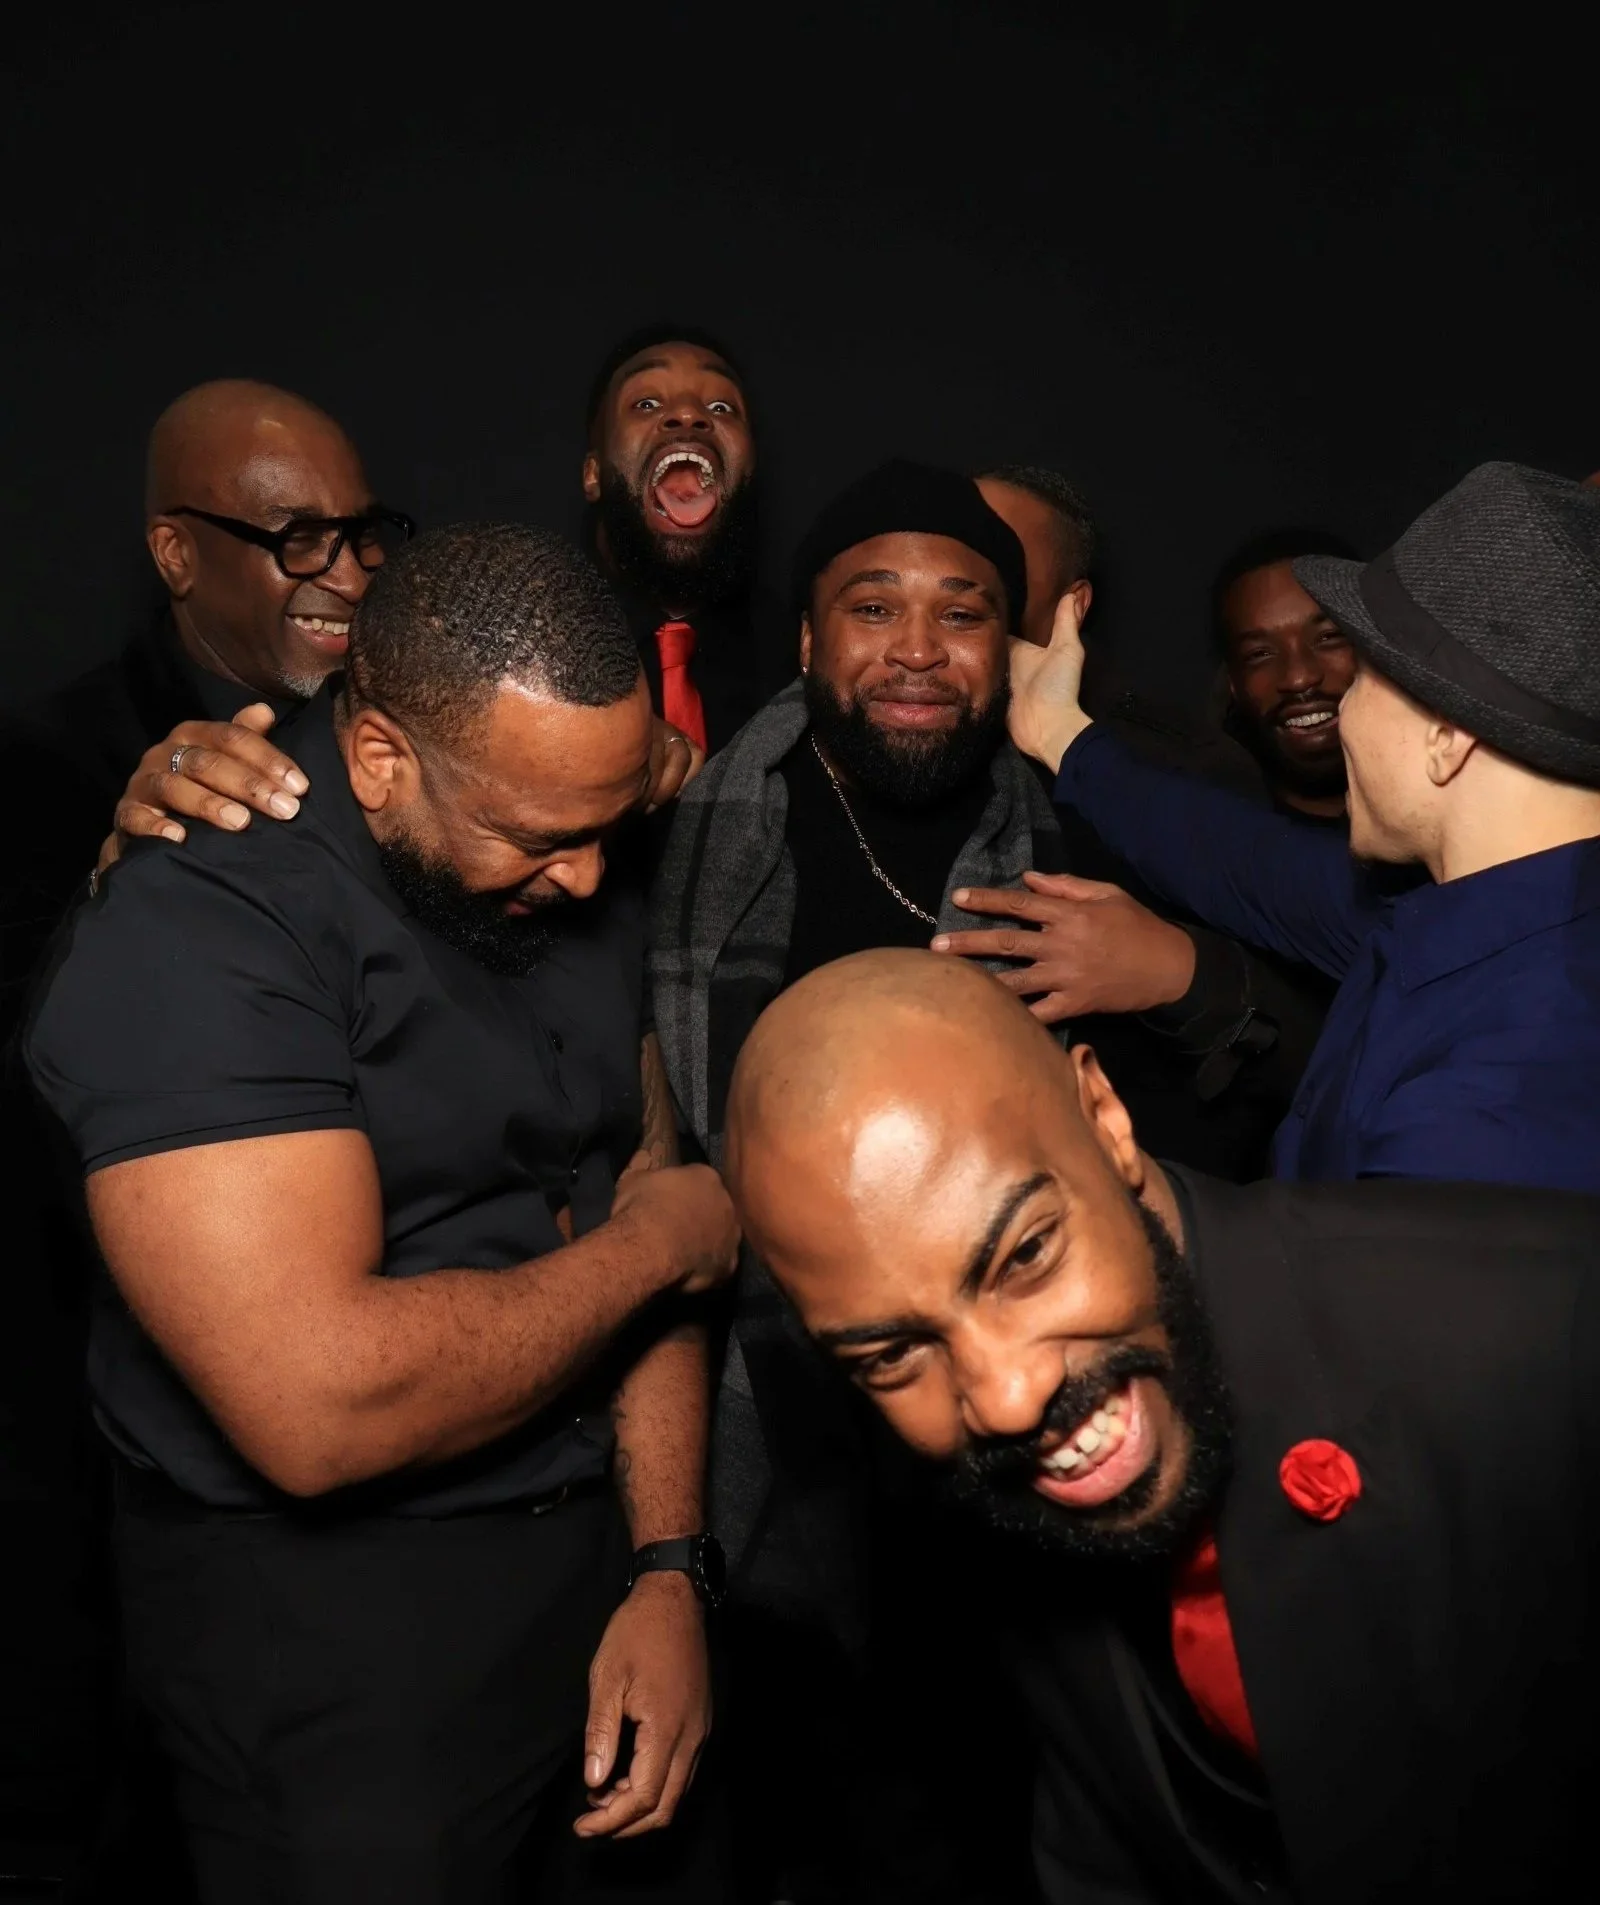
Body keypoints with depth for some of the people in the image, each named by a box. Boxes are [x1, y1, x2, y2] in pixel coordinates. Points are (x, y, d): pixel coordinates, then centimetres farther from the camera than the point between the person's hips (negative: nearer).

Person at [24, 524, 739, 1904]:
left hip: (604, 1540, 7)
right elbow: (321, 1407, -31)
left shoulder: (575, 893, 2)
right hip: (332, 1615, -7)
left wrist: (671, 1574, -4)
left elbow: (652, 1226, 4)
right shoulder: (195, 931, -22)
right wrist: (657, 1239, -17)